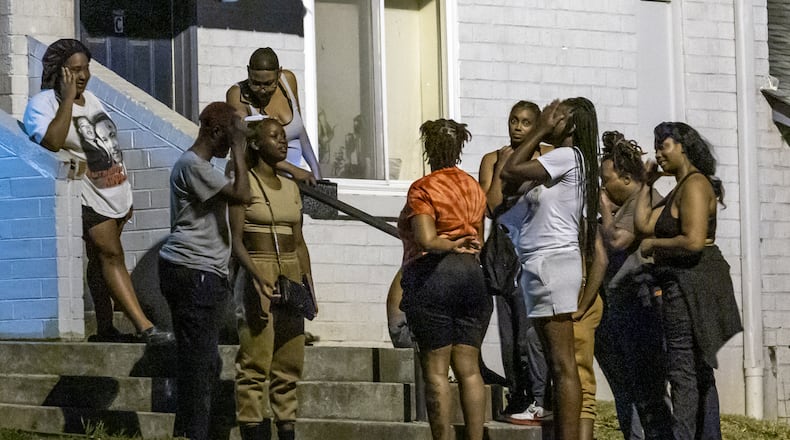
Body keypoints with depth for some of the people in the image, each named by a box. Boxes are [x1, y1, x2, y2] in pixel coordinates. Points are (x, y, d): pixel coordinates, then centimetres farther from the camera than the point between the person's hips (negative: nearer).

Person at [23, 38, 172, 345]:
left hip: (115, 191, 8)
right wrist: (67, 98, -23)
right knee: (111, 255, -13)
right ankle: (145, 328, -19)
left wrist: (126, 197, 22)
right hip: (90, 197, -8)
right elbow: (53, 141, -28)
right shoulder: (42, 104, -9)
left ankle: (104, 328, 14)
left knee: (102, 260, 10)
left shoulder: (91, 100, 15)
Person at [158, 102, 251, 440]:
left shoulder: (201, 165, 21)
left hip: (205, 275, 11)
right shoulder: (193, 165, -13)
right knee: (200, 359, -11)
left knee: (205, 361, 12)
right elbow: (241, 194, -20)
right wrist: (237, 147, -15)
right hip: (194, 274, -11)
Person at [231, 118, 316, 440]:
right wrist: (257, 278, -22)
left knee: (290, 362, 5)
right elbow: (236, 240, -10)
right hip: (257, 274, -7)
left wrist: (308, 283, 8)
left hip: (291, 276, 7)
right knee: (256, 362, -9)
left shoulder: (290, 187, 15)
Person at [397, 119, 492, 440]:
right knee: (468, 368, 6)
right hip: (474, 274, 6)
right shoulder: (474, 188, 14)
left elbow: (425, 240, -18)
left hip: (433, 273, -6)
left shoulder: (423, 189, -7)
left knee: (436, 370, -3)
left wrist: (449, 245, -2)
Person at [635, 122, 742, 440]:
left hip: (691, 281, -11)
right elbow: (644, 223, 11)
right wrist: (648, 183, 12)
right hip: (686, 284, 11)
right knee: (700, 371, 15)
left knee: (683, 370, -11)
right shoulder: (680, 189, 18)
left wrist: (653, 244, -11)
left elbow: (693, 241, -25)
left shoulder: (694, 185, -14)